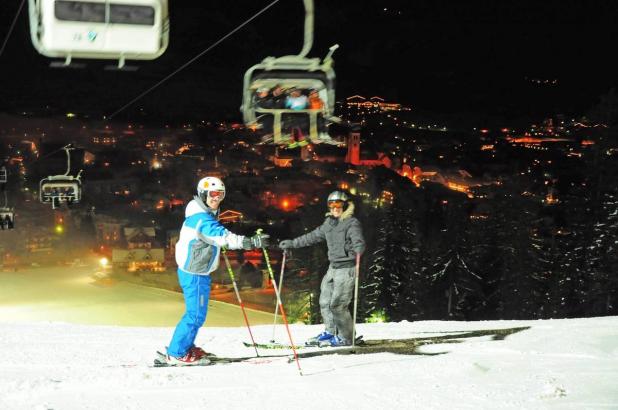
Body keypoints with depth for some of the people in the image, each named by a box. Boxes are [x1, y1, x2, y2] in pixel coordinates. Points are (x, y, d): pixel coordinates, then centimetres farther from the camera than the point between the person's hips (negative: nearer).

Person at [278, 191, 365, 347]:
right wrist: (292, 243, 26)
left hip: (347, 267, -8)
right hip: (333, 266, 8)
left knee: (337, 304, -11)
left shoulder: (352, 223, -9)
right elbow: (312, 237, 24)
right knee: (325, 301, 9)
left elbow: (358, 242, -23)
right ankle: (330, 332, 21)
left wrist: (357, 251, -45)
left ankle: (346, 337, -1)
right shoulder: (329, 223, 14)